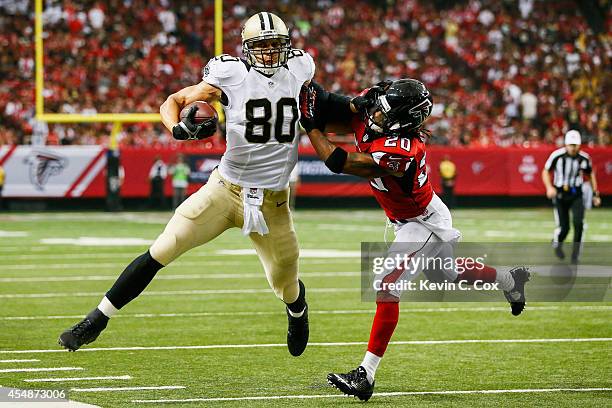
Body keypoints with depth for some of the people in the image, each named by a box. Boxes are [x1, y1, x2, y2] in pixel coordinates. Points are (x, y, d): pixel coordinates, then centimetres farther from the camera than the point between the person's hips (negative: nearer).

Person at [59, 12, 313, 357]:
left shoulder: (299, 70, -1)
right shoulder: (231, 75, -8)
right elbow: (173, 102, -3)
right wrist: (179, 128, -24)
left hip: (272, 202, 2)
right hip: (226, 189, -2)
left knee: (287, 287, 12)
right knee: (161, 252, -11)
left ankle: (298, 311, 53)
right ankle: (98, 319, 0)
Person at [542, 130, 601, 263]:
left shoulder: (584, 158, -6)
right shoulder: (557, 156, -13)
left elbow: (590, 174, 12)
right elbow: (546, 172, -2)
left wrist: (595, 194, 11)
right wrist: (549, 187, -19)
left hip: (576, 195, 1)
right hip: (559, 194, -1)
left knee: (578, 222, -19)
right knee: (564, 227, -4)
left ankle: (575, 252, -3)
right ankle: (557, 244, 32)